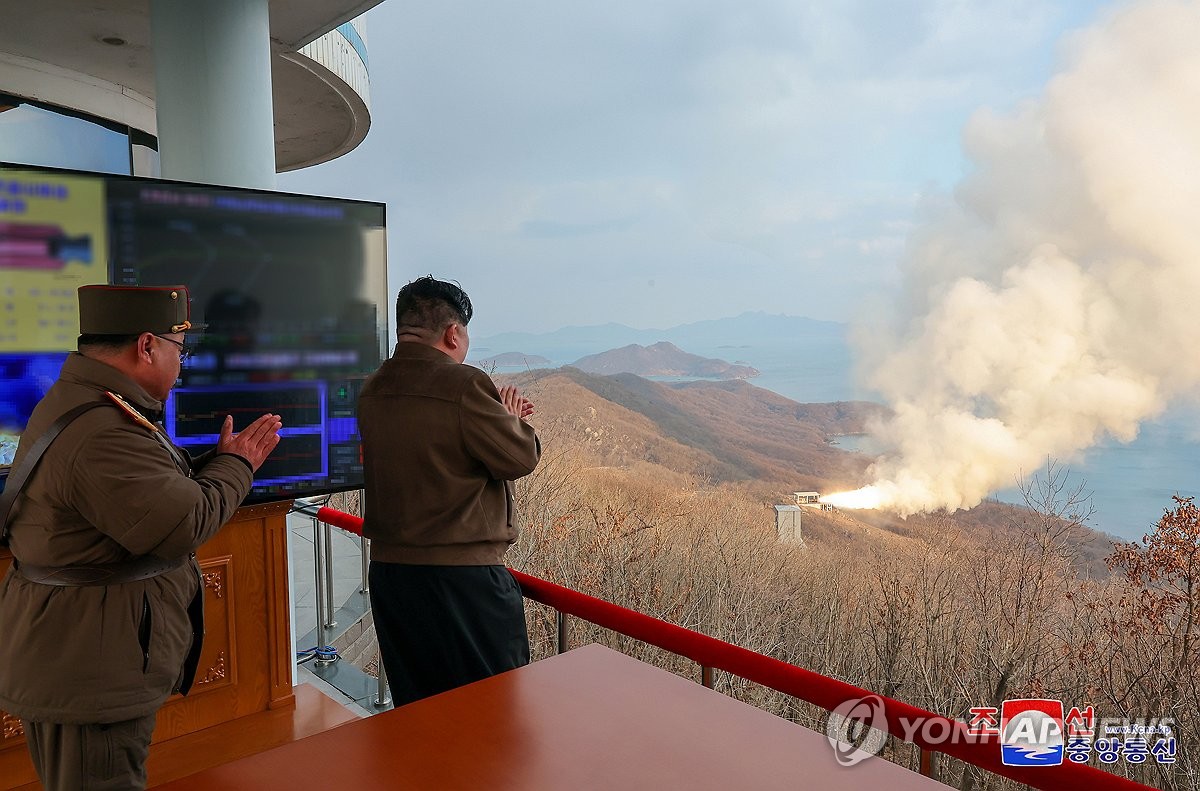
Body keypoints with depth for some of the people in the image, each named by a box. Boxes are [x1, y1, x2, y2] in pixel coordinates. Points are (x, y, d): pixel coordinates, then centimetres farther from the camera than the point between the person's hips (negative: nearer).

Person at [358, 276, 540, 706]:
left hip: (388, 570, 7)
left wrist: (499, 413, 14)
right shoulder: (463, 384, -17)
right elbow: (520, 458, -12)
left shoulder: (372, 390, 7)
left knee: (414, 707, 18)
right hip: (463, 575, -7)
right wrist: (512, 418, 7)